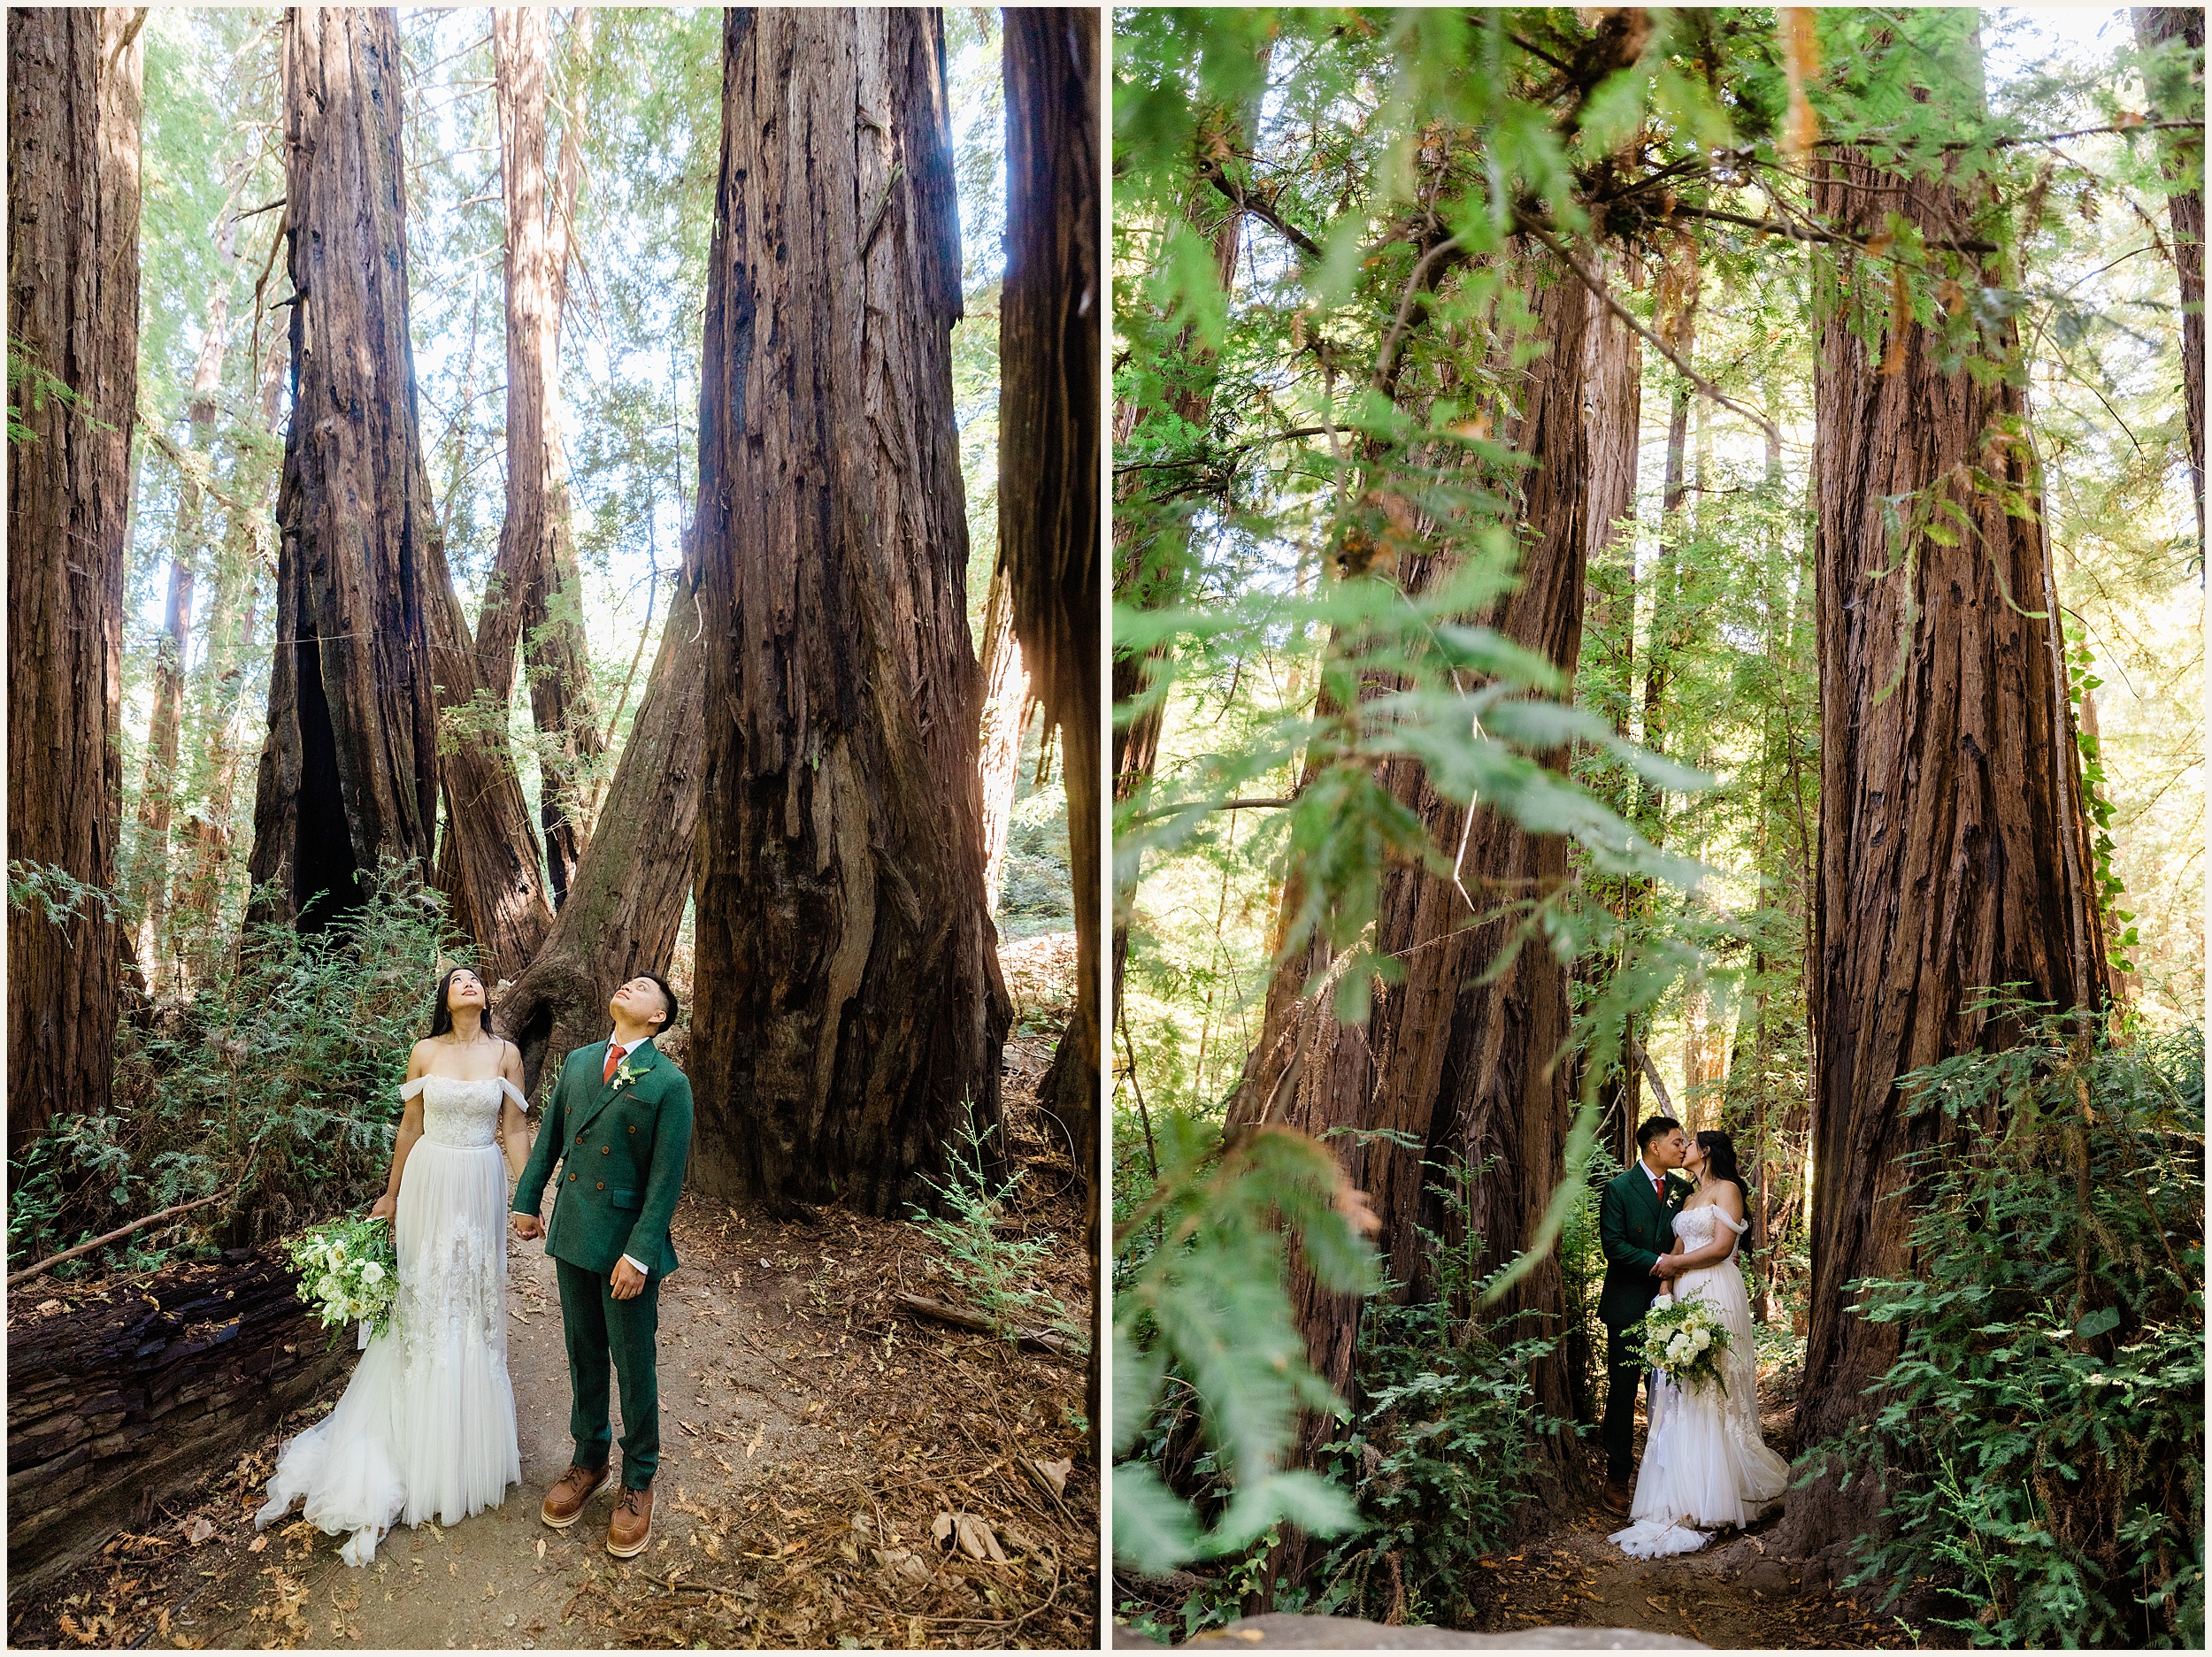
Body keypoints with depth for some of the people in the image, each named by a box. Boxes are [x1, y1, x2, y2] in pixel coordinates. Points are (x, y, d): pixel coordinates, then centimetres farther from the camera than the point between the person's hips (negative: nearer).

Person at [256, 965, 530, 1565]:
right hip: (430, 1185, 0)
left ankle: (474, 1420, 25)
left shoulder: (506, 1053, -1)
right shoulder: (425, 1053, -1)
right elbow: (410, 1128, 6)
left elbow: (515, 1131, 0)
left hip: (482, 1189, 0)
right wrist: (390, 1195, 10)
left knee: (477, 1295, 9)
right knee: (424, 1294, 8)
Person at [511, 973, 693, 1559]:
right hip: (573, 1234, 5)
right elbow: (549, 1136, 15)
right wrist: (527, 1199, 16)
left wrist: (639, 1253, -18)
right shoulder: (578, 1062, 5)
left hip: (627, 1244, -5)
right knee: (584, 1357, 18)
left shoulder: (669, 1083, -13)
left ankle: (638, 1483, 23)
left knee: (634, 1366, 7)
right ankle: (589, 1461, 36)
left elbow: (667, 1176, -15)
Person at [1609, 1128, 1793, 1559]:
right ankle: (1684, 1488, 5)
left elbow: (1721, 1247, -12)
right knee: (1680, 1388, 2)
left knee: (1712, 1388, -6)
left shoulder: (1727, 1190, -2)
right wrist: (1666, 1287, -1)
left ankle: (1712, 1495, -1)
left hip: (1715, 1295, -7)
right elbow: (1677, 1251, 14)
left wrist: (1675, 1263, -3)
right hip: (1684, 1296, 7)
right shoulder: (1689, 1198, 21)